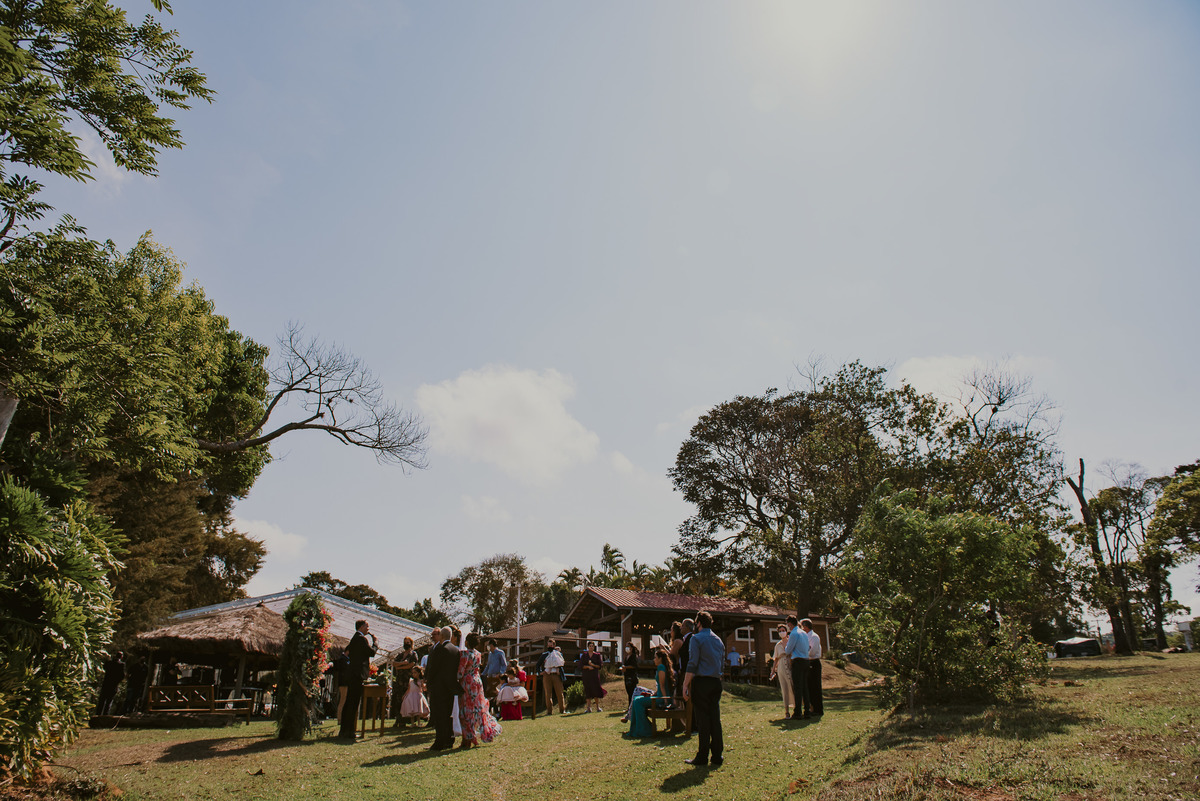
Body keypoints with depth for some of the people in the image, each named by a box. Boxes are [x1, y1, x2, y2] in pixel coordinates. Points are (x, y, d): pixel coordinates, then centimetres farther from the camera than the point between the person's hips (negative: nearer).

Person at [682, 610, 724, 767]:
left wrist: (685, 685, -10)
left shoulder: (697, 638, -6)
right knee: (715, 719, 8)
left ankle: (702, 757, 1)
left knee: (702, 720, -2)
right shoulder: (719, 640, 15)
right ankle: (717, 756, 11)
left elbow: (692, 664, -12)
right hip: (716, 682, 6)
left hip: (701, 682, -6)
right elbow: (722, 663, 18)